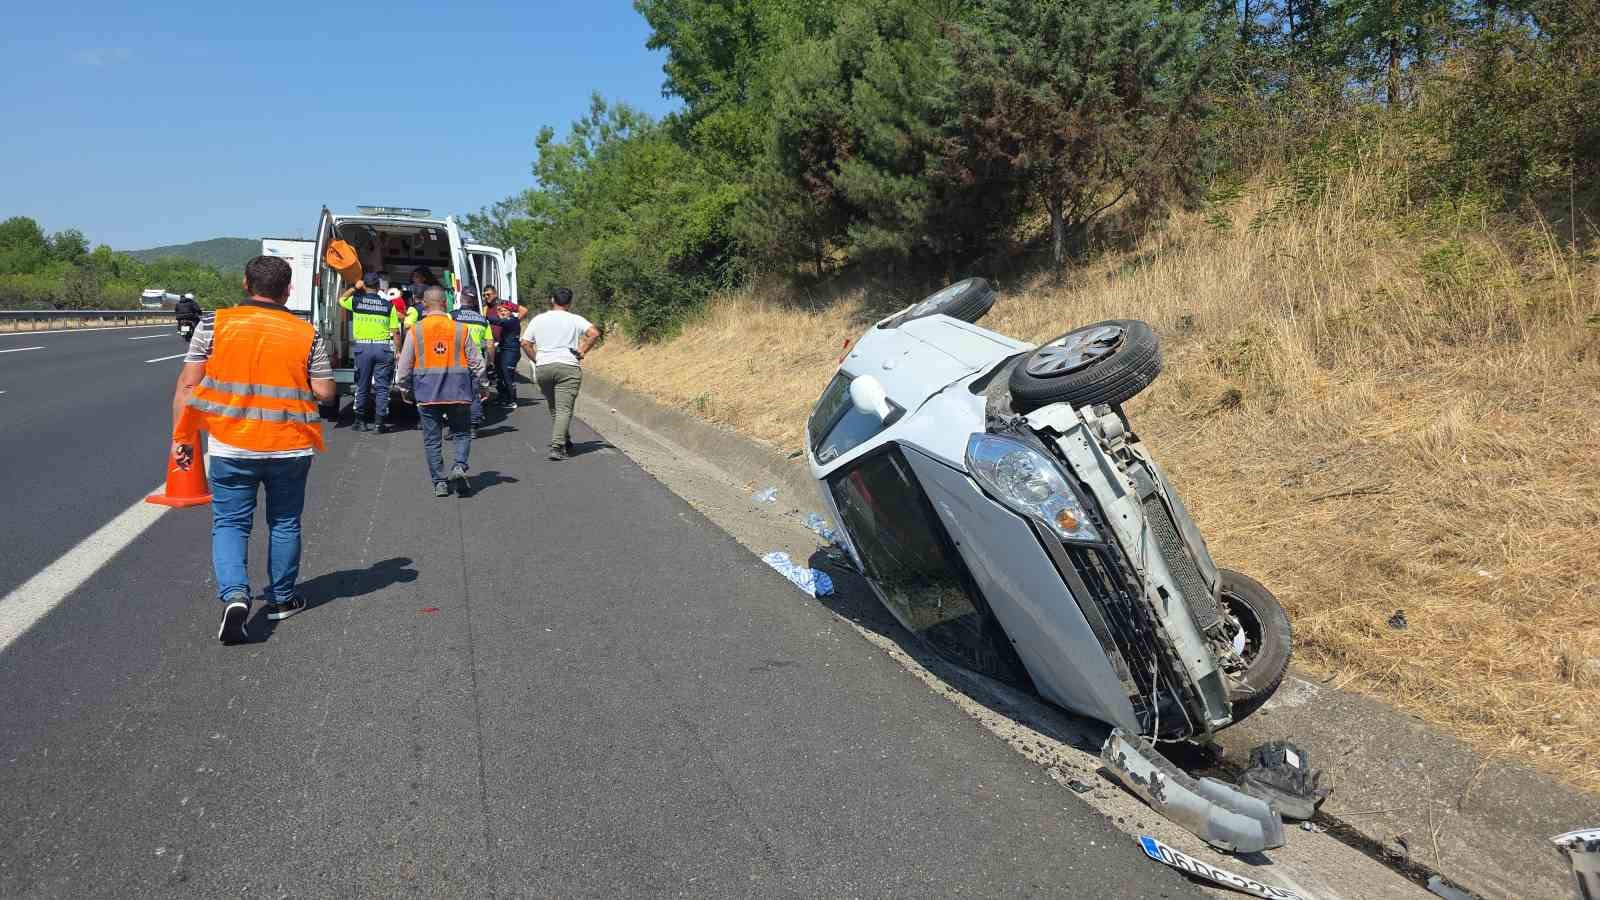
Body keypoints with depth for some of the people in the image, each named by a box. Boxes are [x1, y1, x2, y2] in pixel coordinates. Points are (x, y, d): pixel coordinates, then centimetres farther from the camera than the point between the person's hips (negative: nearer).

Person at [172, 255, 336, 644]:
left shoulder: (213, 325, -4)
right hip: (290, 448, 1)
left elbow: (187, 385, -4)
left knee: (229, 523, 9)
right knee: (284, 524, 16)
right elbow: (325, 393, -4)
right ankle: (282, 598, 28)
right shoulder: (307, 334, -4)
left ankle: (234, 594, -12)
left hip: (231, 447, -1)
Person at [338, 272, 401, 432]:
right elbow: (395, 331, -1)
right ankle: (380, 421, -1)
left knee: (362, 386, 11)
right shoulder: (388, 305, 0)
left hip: (363, 347, 1)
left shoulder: (356, 301, 1)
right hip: (384, 347, -1)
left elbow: (341, 299, 25)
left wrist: (354, 288, 24)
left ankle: (360, 420, 17)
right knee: (382, 386, 2)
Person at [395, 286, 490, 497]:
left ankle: (439, 482, 10)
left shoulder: (415, 331, -1)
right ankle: (460, 466, -11)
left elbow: (405, 365, 3)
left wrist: (405, 388, 19)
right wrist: (479, 387, 17)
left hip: (427, 394, 0)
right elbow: (477, 363, 3)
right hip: (458, 393, 0)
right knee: (462, 433, 13)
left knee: (432, 440, 9)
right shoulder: (460, 329, -1)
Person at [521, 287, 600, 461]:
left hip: (542, 368, 4)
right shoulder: (574, 319, 2)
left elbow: (525, 343, 7)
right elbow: (594, 333, -11)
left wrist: (536, 359, 14)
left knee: (553, 409, 18)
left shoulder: (538, 319, 11)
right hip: (568, 367, -3)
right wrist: (582, 351, -3)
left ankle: (565, 443, 26)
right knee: (564, 409, -6)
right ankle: (557, 447, -16)